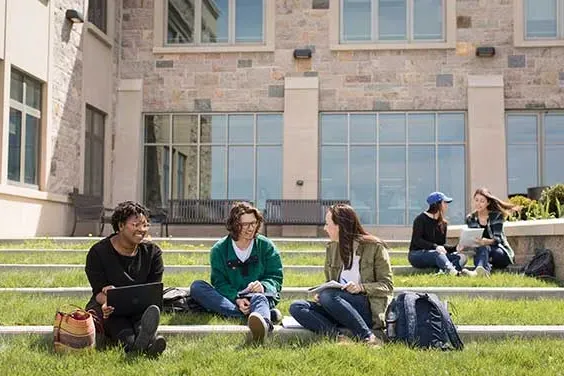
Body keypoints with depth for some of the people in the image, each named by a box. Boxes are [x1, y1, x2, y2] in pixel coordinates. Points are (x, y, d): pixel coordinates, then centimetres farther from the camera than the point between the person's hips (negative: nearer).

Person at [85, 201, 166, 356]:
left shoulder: (152, 252, 4)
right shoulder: (98, 252, -3)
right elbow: (98, 291, -9)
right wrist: (107, 300, -34)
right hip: (110, 311, -1)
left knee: (152, 308, -33)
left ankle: (145, 335, -68)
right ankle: (130, 342, -67)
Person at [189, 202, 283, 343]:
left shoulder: (266, 246, 7)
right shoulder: (219, 249, 6)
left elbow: (276, 277, 4)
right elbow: (219, 282, -2)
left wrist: (263, 286, -21)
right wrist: (236, 298, -22)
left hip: (261, 295, -2)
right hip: (229, 299, 2)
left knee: (259, 298, -37)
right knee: (196, 287, -22)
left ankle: (263, 322, -78)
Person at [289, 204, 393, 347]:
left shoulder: (374, 247, -2)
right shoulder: (332, 248, 14)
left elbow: (387, 285, -3)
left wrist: (362, 287, -20)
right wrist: (320, 294, -2)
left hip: (369, 308, -6)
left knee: (328, 295, -33)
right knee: (296, 307, -16)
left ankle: (368, 337, -28)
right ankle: (338, 336, -33)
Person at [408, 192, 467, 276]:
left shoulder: (443, 223, 16)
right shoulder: (421, 219, -4)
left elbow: (442, 245, 14)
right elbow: (417, 241, -15)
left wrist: (455, 248, -6)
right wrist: (435, 247, -29)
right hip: (417, 254, -6)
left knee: (462, 256, -16)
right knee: (438, 254, -36)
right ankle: (453, 272, -64)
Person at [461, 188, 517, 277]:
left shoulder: (496, 216, -5)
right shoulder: (470, 219, 6)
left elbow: (497, 238, -16)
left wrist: (487, 242, -38)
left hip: (500, 253, -2)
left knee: (484, 247, -34)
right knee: (483, 248, -34)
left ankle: (478, 271, -65)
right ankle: (483, 270, -66)